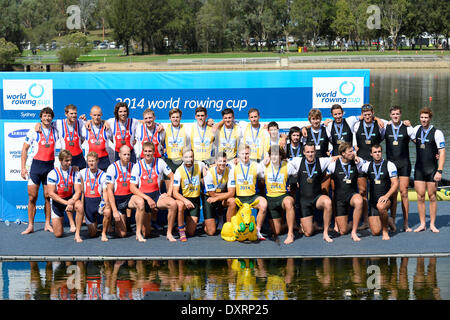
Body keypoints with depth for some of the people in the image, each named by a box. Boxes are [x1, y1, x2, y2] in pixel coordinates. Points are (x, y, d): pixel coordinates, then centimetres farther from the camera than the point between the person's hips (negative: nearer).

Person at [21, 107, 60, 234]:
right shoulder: (33, 132, 0)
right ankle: (30, 226, 4)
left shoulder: (56, 132, 7)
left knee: (48, 196, 5)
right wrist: (23, 167, -2)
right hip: (36, 165, -2)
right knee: (32, 197, -2)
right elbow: (25, 149, 3)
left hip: (50, 165, 2)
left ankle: (47, 224, 14)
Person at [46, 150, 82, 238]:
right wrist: (66, 202, -25)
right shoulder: (53, 174, -9)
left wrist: (71, 202, -31)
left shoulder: (75, 173, -5)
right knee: (58, 234, -2)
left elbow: (78, 191, -11)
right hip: (57, 202, -1)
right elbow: (51, 193, -15)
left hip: (71, 199, 1)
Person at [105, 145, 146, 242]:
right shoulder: (112, 168, -7)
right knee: (122, 234, -6)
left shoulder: (133, 167, 2)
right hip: (117, 200, -2)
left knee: (140, 202, -36)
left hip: (130, 197, 2)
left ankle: (138, 233, -24)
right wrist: (114, 210, -14)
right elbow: (109, 190, -8)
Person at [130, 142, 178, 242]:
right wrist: (147, 198, -16)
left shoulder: (159, 162, 1)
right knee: (146, 234, -3)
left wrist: (169, 193, -8)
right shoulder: (138, 166, -2)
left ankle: (169, 233, -20)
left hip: (157, 196, 1)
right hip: (143, 197, -1)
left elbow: (172, 177, 6)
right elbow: (133, 188, -5)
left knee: (173, 204, -33)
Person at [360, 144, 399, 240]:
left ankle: (385, 230, -16)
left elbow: (395, 184, -7)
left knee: (381, 206, -41)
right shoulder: (367, 165, 6)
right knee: (375, 232, -7)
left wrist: (386, 196, -22)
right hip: (372, 201, 3)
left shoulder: (389, 165, -3)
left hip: (385, 198, -3)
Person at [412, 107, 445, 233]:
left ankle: (432, 224, 10)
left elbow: (442, 153, -11)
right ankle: (422, 224, 9)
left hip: (432, 169, -3)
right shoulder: (417, 129, 6)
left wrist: (439, 171, -17)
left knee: (432, 196, 1)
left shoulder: (437, 132, -8)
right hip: (419, 169, 4)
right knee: (420, 197, 2)